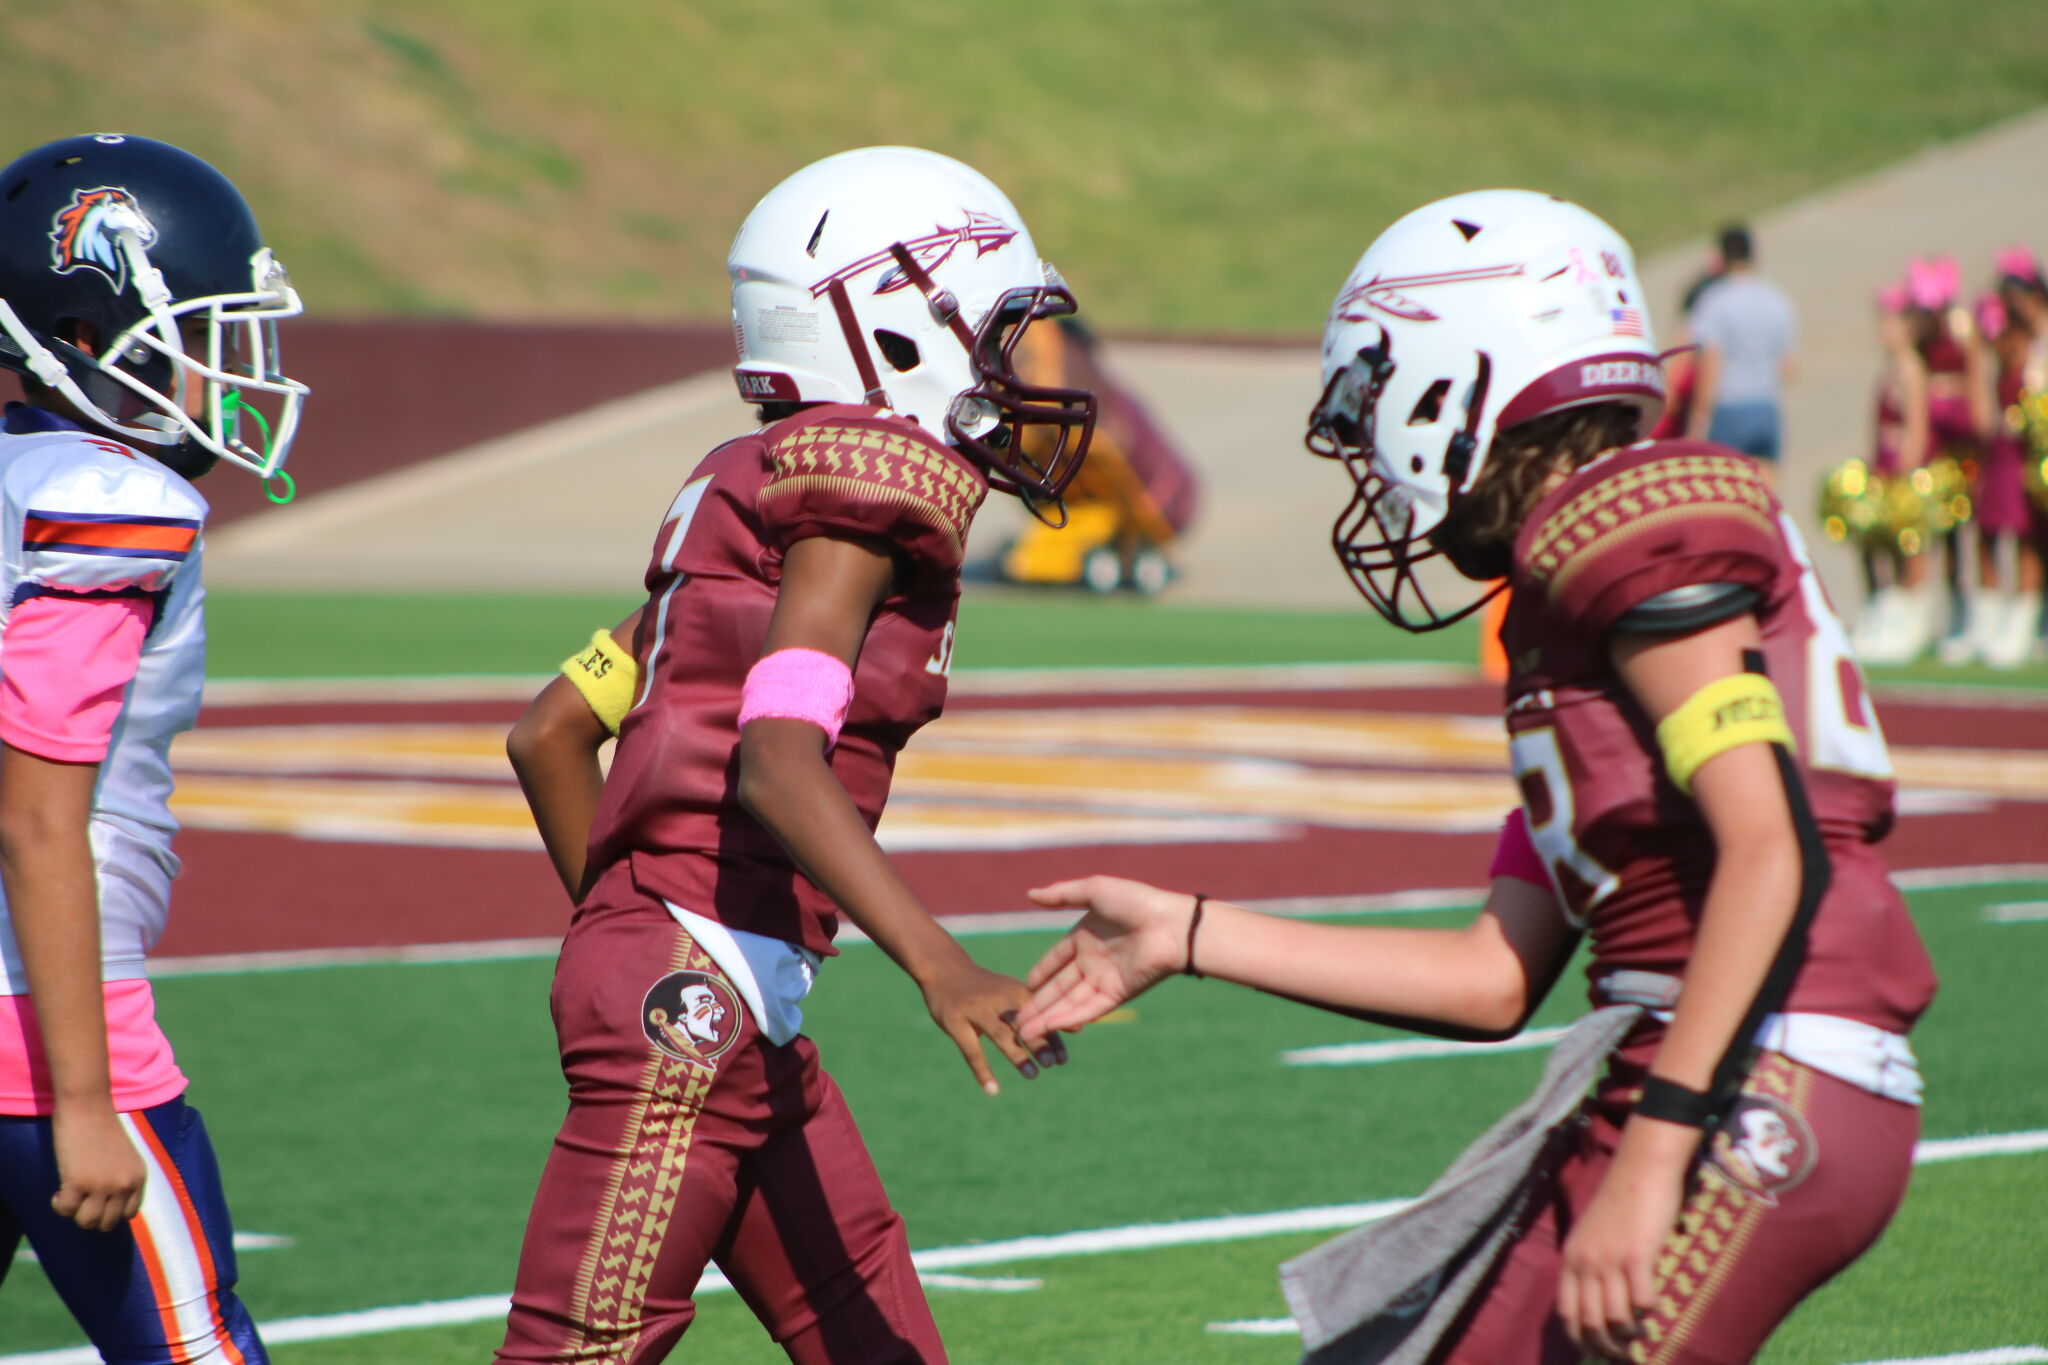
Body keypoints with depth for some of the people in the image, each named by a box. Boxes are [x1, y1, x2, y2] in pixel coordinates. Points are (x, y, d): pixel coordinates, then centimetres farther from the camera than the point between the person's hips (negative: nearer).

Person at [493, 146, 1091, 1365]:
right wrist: (938, 964, -31)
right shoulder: (870, 475, -9)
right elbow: (775, 760, -23)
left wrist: (625, 930, 26)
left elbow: (549, 734, 19)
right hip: (704, 988, -10)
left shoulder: (754, 490, 18)